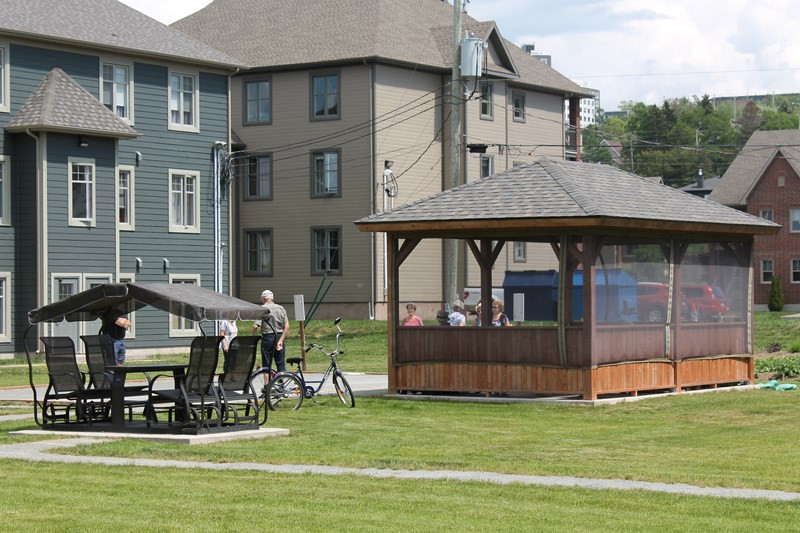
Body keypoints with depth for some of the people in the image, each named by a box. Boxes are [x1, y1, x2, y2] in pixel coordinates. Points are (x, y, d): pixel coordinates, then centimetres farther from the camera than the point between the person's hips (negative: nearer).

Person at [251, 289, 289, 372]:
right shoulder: (281, 308, 6)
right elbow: (287, 326, -3)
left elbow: (255, 326, -16)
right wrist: (281, 340, -6)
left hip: (267, 338, -3)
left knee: (266, 365, 3)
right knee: (281, 365, 7)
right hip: (279, 337, 3)